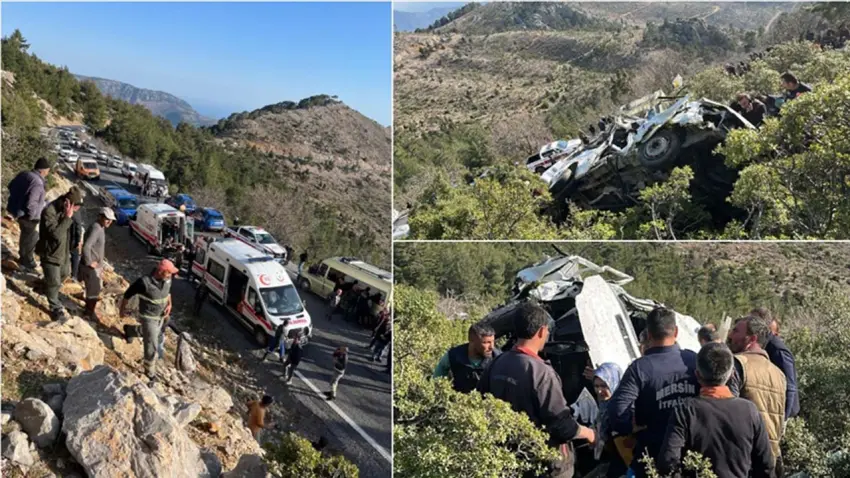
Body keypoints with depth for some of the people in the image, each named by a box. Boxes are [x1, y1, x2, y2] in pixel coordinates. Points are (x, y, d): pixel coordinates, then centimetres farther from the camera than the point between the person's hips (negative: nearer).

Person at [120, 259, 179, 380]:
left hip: (161, 316, 6)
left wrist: (169, 304, -7)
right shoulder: (144, 282, -29)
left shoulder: (167, 280, -11)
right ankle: (150, 371, 13)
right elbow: (128, 294, -14)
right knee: (152, 346, -4)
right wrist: (122, 310, -2)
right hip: (149, 318, -6)